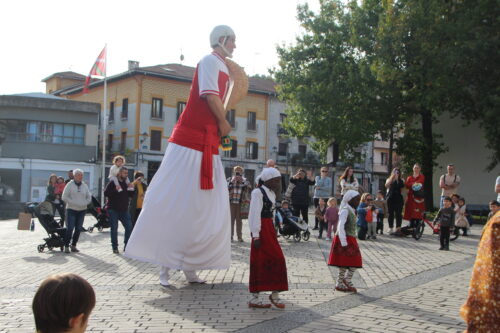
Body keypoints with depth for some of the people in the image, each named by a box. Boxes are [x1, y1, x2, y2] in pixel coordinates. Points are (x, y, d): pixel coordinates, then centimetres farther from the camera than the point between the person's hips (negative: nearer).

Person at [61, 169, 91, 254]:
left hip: (82, 210, 4)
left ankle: (73, 246, 15)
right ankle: (66, 246, -2)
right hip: (71, 209, -4)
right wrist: (73, 203, -15)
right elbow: (64, 197, -6)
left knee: (78, 229, 5)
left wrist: (84, 203, -6)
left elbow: (89, 197, 13)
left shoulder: (84, 185, 10)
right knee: (70, 228, -10)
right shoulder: (70, 185, -2)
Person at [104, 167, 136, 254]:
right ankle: (115, 247, 10)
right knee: (114, 228, 1)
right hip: (113, 210, -5)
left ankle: (126, 246, 11)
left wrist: (132, 187, -4)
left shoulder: (126, 183, 11)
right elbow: (106, 193, -17)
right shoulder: (113, 183, -7)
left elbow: (131, 195, 10)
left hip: (124, 210, 5)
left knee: (129, 227, -1)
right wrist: (116, 190, -24)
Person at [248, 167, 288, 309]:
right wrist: (256, 235, -20)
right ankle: (254, 298, 6)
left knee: (277, 259, 8)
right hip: (261, 229, -9)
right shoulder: (258, 192, -12)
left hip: (269, 228, 9)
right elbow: (254, 214, -17)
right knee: (259, 263, -3)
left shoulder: (271, 193, 15)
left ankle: (275, 295, 17)